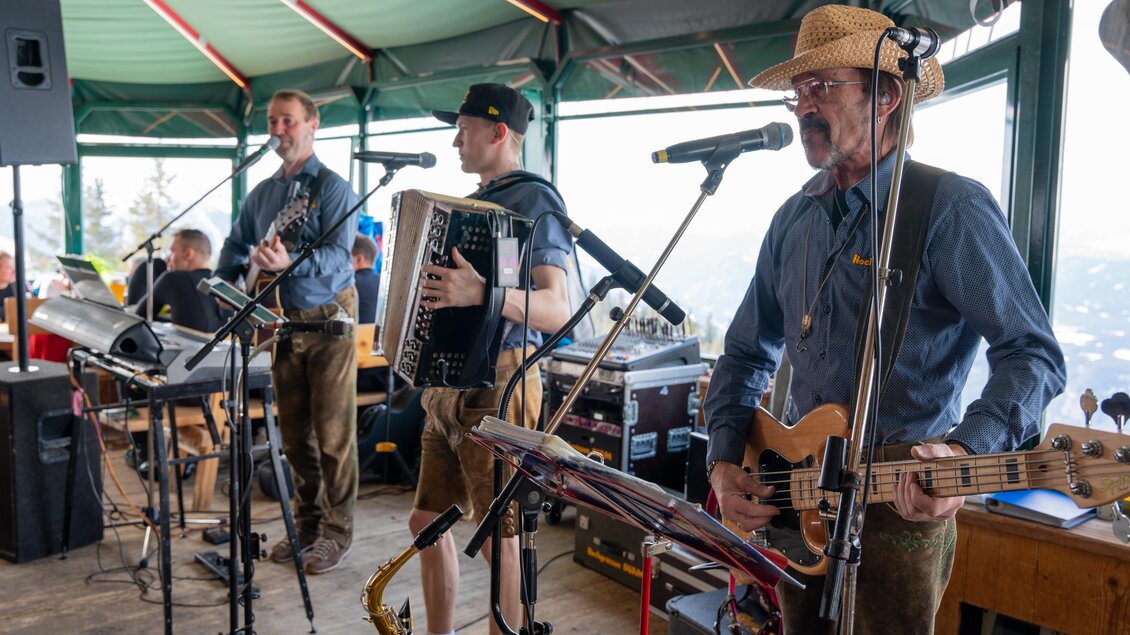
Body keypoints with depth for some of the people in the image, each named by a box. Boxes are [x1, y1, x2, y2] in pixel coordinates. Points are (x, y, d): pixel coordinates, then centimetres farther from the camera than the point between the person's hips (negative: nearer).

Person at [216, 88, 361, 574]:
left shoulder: (332, 188, -9)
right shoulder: (261, 194, 13)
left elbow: (338, 253, -21)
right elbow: (235, 250, 19)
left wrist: (290, 262, -38)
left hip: (328, 319, -7)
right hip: (282, 321, 7)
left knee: (333, 433, -3)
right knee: (294, 432, 12)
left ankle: (338, 531, 7)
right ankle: (306, 523, 24)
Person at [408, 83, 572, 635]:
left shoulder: (534, 200, -11)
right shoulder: (474, 201, 16)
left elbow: (557, 311, -24)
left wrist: (482, 293, -37)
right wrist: (436, 287, 12)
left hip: (495, 387, -9)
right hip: (449, 383, 10)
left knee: (498, 538, 0)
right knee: (427, 519, 17)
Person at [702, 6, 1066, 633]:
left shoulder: (952, 208, -12)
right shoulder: (794, 219, 7)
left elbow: (1033, 352, -15)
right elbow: (747, 353, 13)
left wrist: (967, 450, -32)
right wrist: (725, 459, 0)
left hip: (903, 495, -6)